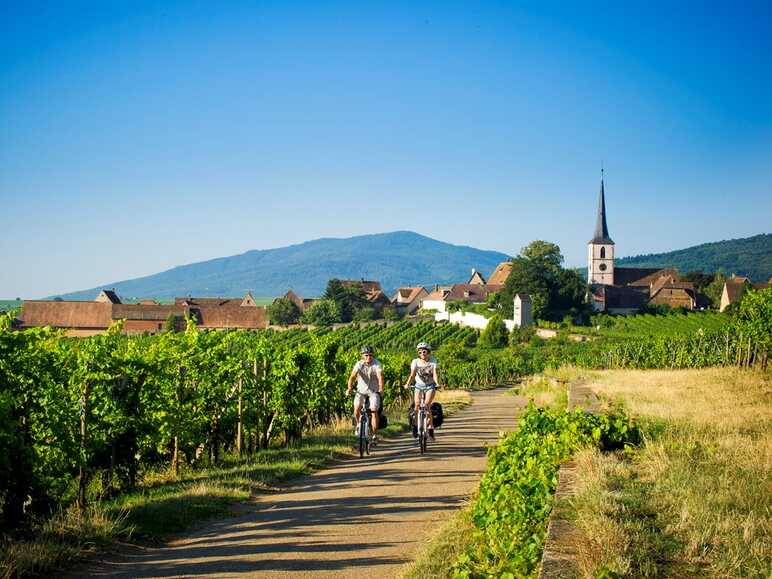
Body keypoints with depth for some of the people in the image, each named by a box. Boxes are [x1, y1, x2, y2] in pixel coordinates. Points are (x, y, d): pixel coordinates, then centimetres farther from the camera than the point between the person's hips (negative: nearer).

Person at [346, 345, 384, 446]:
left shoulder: (376, 364, -14)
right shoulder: (359, 364, -13)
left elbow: (380, 376, -28)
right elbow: (352, 376, -26)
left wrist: (381, 390, -44)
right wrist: (349, 388, -42)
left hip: (374, 391, -1)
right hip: (361, 390, 1)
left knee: (374, 411, -15)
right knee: (357, 407, -22)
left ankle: (374, 436, -6)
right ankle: (358, 424, 9)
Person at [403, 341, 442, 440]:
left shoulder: (433, 361, -13)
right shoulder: (415, 362, -11)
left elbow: (434, 374, -22)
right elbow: (412, 374, -21)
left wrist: (437, 384, -40)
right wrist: (408, 384, -38)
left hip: (430, 386, -1)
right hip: (419, 385, 2)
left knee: (427, 406, -17)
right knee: (417, 405, -15)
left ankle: (431, 429, -8)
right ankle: (415, 425, 6)